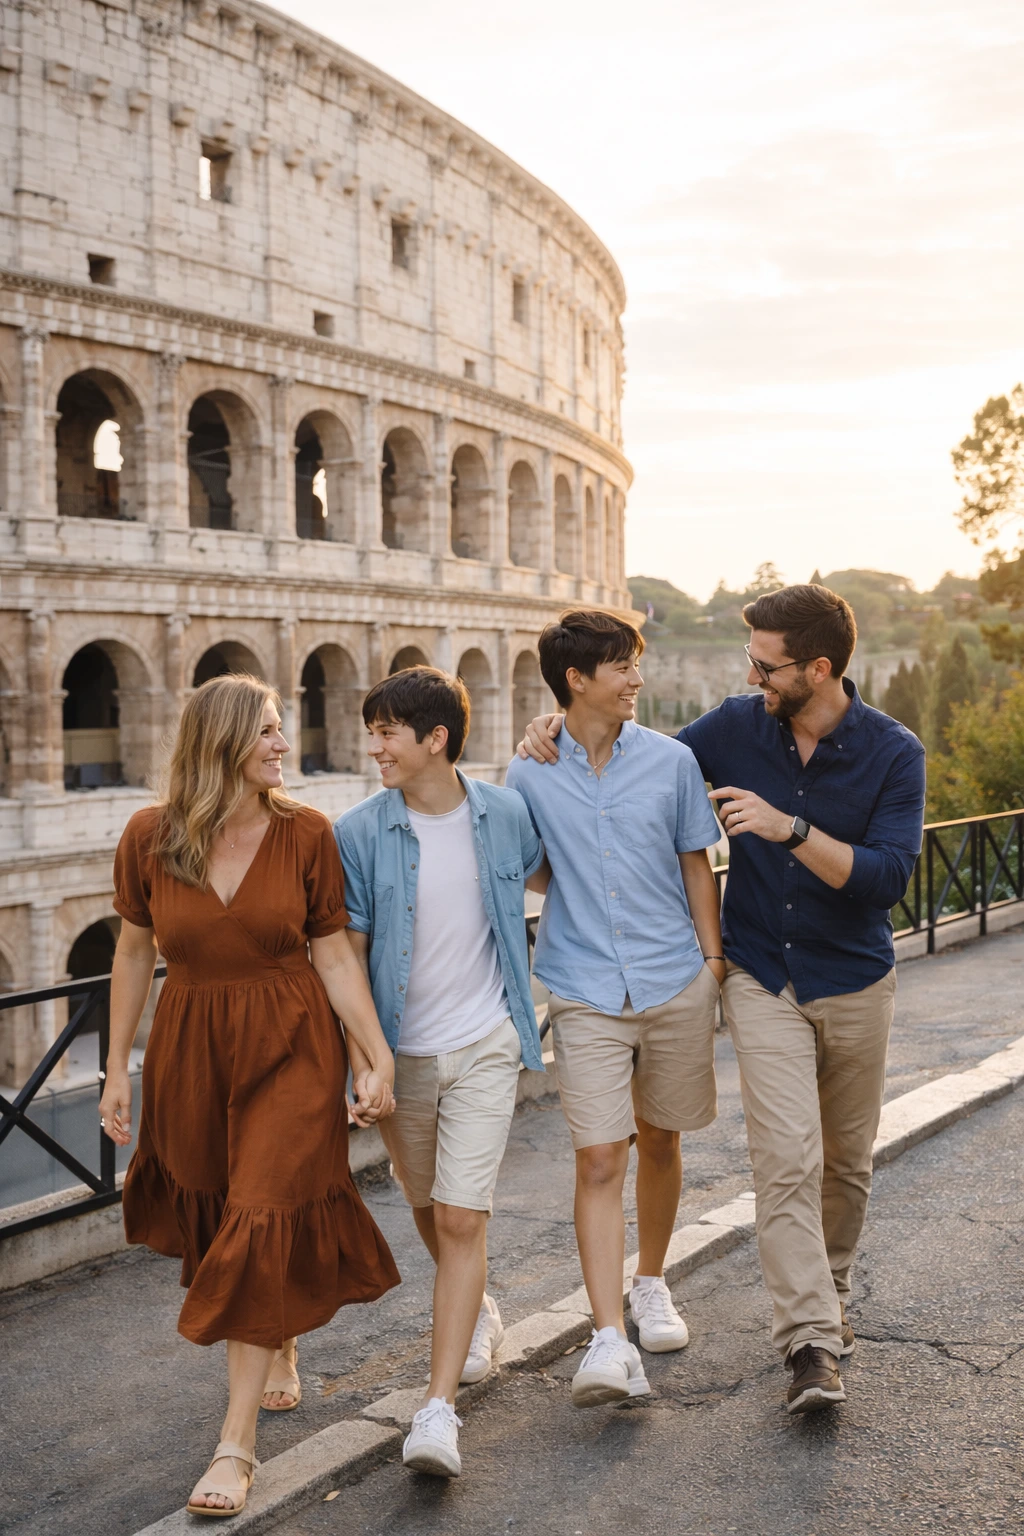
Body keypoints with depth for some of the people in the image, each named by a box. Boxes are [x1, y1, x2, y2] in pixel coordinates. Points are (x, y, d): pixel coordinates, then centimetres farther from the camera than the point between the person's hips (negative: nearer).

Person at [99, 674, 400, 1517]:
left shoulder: (306, 833, -9)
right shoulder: (149, 838, -6)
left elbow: (334, 953, -5)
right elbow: (134, 952, 4)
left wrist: (377, 1055, -11)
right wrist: (118, 1067, 6)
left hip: (291, 1045, -2)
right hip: (190, 1045, 3)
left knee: (261, 1226, -6)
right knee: (215, 1215, 17)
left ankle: (238, 1442, 5)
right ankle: (281, 1353, 47)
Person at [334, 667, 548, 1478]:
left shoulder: (505, 813, -5)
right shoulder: (360, 833, -10)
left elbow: (544, 870, 21)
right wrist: (356, 1061, -9)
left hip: (484, 1046, -1)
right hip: (401, 1050, 1)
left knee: (462, 1221, -8)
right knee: (427, 1209, 19)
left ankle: (438, 1410, -5)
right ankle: (477, 1312, 48)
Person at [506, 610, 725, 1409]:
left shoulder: (672, 761, 1)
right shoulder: (529, 776, -1)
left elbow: (695, 863, 8)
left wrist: (713, 960, 7)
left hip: (676, 984, 2)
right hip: (586, 996, -2)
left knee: (659, 1142, 15)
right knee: (599, 1161, -8)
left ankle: (651, 1283, 38)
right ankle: (610, 1342, -7)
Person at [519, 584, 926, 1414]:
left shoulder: (893, 752, -11)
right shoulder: (737, 727, -5)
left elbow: (888, 877, -20)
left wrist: (790, 828, -31)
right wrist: (569, 727, -9)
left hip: (855, 982, 0)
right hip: (763, 979, 0)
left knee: (847, 1160, 14)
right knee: (787, 1158, -12)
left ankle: (830, 1292, 38)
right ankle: (811, 1343, -8)